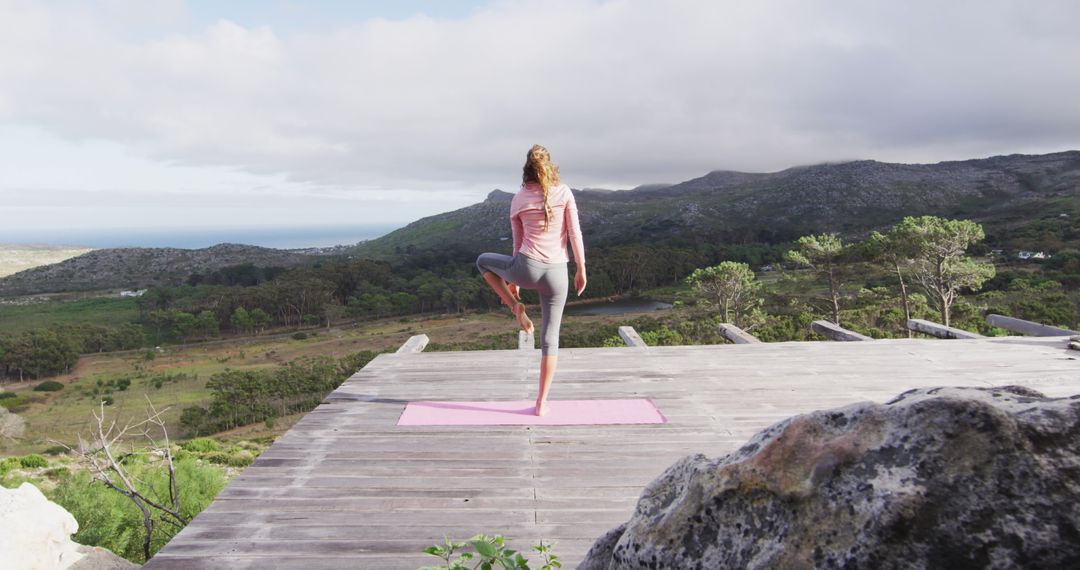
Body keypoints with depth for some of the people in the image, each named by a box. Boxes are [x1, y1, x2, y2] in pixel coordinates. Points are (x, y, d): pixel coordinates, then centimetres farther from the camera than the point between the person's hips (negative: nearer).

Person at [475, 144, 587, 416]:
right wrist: (581, 269, 7)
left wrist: (513, 279, 22)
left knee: (483, 261, 29)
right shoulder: (564, 192, 1)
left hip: (527, 267, 0)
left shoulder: (519, 199, 5)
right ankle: (541, 402, 14)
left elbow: (518, 243, 12)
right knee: (550, 338, 11)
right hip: (556, 273, 1)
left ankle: (516, 307, 17)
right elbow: (575, 233, -2)